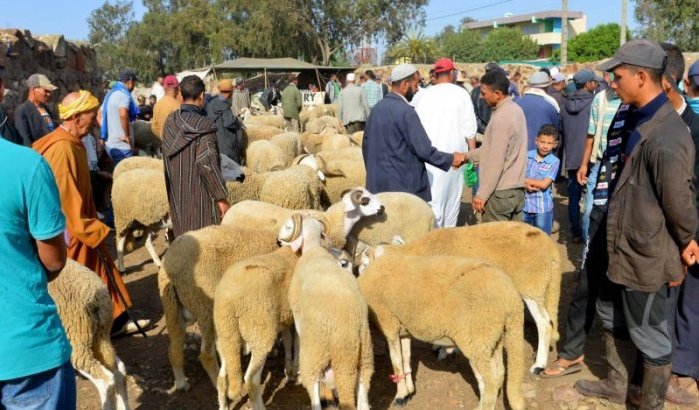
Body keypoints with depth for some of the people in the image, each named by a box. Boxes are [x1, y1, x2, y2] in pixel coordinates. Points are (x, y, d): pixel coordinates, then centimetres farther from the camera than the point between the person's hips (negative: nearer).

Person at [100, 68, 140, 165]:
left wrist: (107, 133, 18)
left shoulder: (110, 94, 16)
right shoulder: (124, 94, -14)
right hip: (122, 146, -10)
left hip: (111, 144, 10)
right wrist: (127, 135, -23)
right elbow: (123, 114, -33)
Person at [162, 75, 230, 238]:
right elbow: (207, 164, -21)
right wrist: (221, 197, -15)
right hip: (200, 196, -7)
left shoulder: (170, 122, 0)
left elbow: (166, 157, 8)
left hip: (177, 194, 7)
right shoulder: (203, 126, -18)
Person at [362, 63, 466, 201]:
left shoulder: (377, 108, 7)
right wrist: (450, 159, -4)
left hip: (377, 182, 8)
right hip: (403, 184, -8)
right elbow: (424, 150, -18)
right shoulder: (406, 112, -17)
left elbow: (366, 143, 15)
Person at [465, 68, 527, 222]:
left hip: (500, 192, -9)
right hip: (517, 189, 9)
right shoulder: (516, 109, 9)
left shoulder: (501, 118, -20)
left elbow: (496, 162, -21)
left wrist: (482, 194, -18)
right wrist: (467, 156, 15)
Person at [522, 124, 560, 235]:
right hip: (525, 204, 3)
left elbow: (544, 184, -16)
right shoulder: (527, 155, -1)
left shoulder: (554, 161, -10)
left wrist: (524, 180, -9)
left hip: (543, 207, -3)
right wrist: (526, 185, -19)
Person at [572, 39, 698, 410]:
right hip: (621, 244, 10)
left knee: (648, 332, 8)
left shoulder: (665, 138, -28)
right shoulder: (634, 117, 4)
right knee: (612, 315, 23)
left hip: (645, 252, -10)